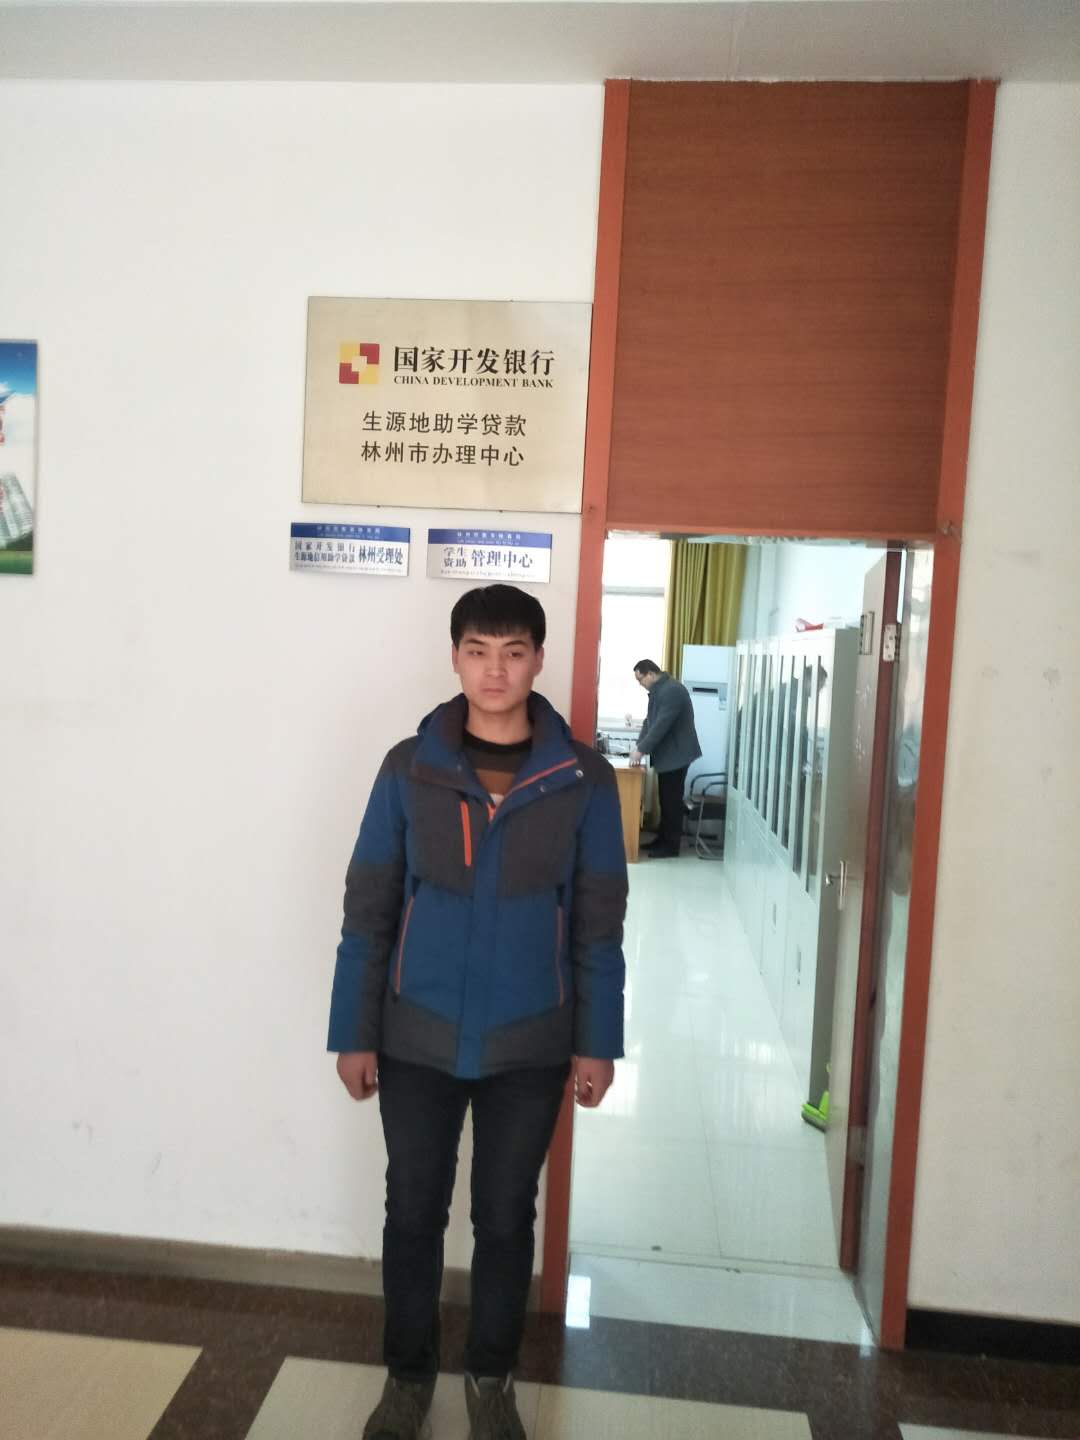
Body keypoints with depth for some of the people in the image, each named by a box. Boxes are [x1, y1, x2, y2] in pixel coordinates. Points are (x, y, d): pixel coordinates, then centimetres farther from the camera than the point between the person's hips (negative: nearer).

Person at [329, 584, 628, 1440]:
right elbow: (368, 911, -2)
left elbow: (599, 924, -2)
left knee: (506, 1217, 15)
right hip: (417, 1041, 1)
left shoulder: (584, 780, -6)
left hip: (531, 1046, 0)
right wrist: (353, 1033, -2)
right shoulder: (408, 769, -6)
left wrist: (597, 1042, -2)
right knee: (414, 1212, 15)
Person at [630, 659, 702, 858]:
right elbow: (649, 720, 16)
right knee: (665, 799, 15)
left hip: (676, 755, -10)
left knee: (672, 801, -4)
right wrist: (639, 745, 4)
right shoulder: (658, 690, 12)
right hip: (666, 754, 10)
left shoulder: (672, 690, -21)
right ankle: (663, 839, 23)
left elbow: (661, 725, -25)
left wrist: (642, 750, -20)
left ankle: (671, 846, 3)